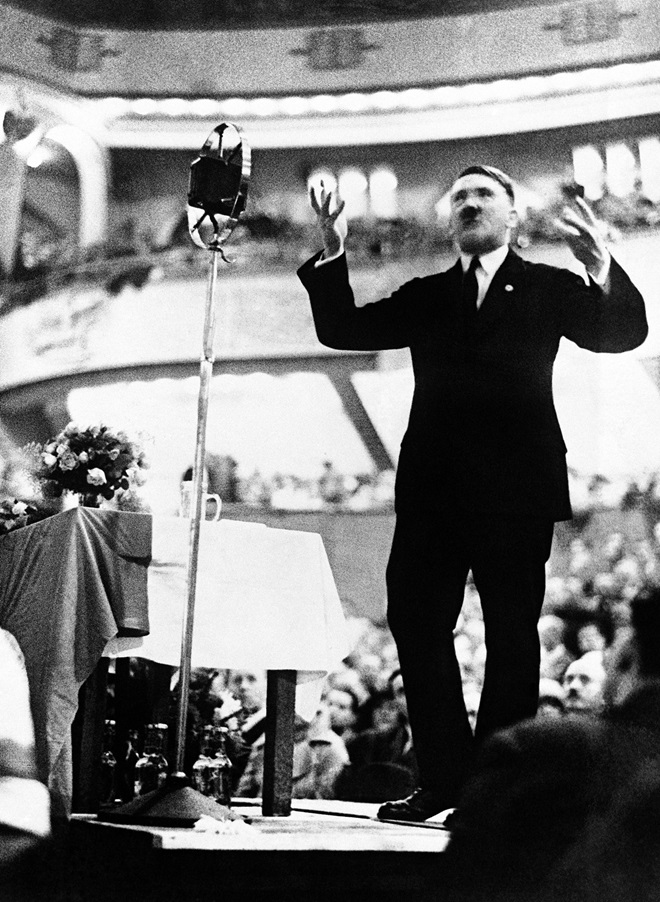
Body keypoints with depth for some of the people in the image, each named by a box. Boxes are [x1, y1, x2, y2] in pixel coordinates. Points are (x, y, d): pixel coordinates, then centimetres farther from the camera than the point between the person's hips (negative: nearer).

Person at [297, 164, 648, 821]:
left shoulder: (548, 289, 10)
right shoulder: (426, 297, 18)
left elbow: (621, 334, -2)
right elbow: (344, 330, 12)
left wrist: (603, 270, -21)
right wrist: (332, 256, -1)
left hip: (517, 489, -3)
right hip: (434, 488, 3)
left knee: (511, 634, -2)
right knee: (416, 622, -1)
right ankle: (444, 778, 9)